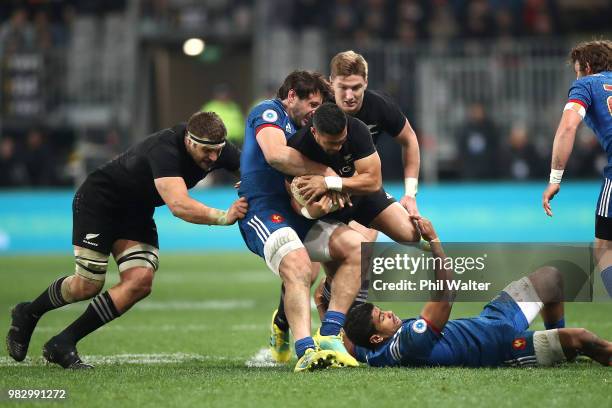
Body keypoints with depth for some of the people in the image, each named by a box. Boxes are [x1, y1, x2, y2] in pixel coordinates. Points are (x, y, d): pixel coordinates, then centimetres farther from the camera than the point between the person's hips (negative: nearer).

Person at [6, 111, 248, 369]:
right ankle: (28, 314, 24)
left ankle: (62, 345, -5)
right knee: (88, 285, -8)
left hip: (136, 214, 7)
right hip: (99, 201, -7)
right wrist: (223, 217, -54)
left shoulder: (216, 149, -15)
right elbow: (179, 206, -48)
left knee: (141, 282, -14)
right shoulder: (164, 150, -37)